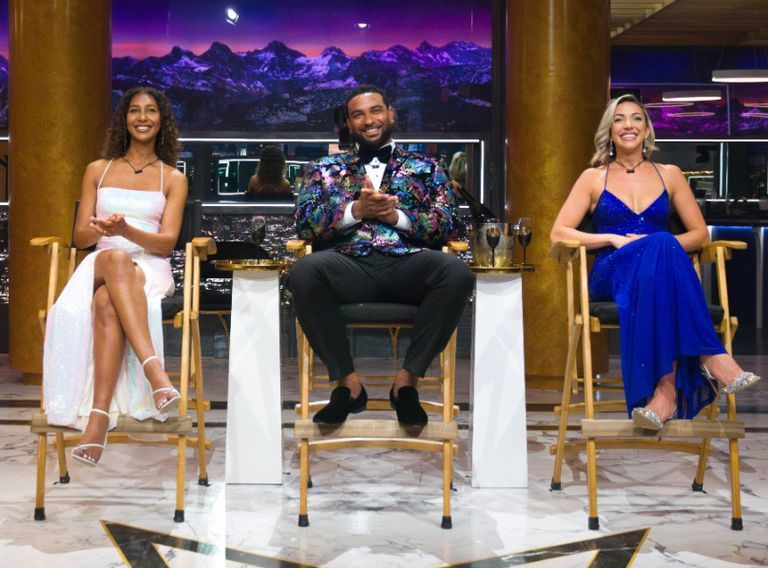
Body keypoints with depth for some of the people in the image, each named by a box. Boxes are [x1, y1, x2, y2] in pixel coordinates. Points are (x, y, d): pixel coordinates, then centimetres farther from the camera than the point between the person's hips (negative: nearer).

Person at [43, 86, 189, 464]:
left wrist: (127, 231, -19)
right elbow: (80, 237, 13)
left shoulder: (173, 178, 14)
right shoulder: (98, 170, 20)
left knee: (107, 304, -39)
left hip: (148, 270, -1)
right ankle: (156, 375, -56)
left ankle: (99, 416, -51)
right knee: (116, 257, -40)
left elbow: (167, 242, 2)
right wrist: (100, 230, -12)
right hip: (100, 265, 1)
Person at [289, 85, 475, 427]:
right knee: (304, 273, -35)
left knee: (457, 274, -33)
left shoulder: (424, 167, 25)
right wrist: (356, 210, -6)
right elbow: (304, 224, 10)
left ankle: (407, 380, -20)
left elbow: (446, 225, 11)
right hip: (348, 264, 0)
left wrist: (396, 215, -6)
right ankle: (348, 382, -20)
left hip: (406, 264, 0)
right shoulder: (325, 169, 26)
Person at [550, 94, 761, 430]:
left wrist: (665, 247, -5)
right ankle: (711, 356, -40)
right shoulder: (594, 178, 14)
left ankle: (666, 389, -46)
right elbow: (559, 234, 6)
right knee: (661, 244, -36)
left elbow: (700, 233, 17)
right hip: (611, 275, -1)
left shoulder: (669, 175, 18)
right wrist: (615, 239, -7)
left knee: (663, 246, -40)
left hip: (659, 275, 1)